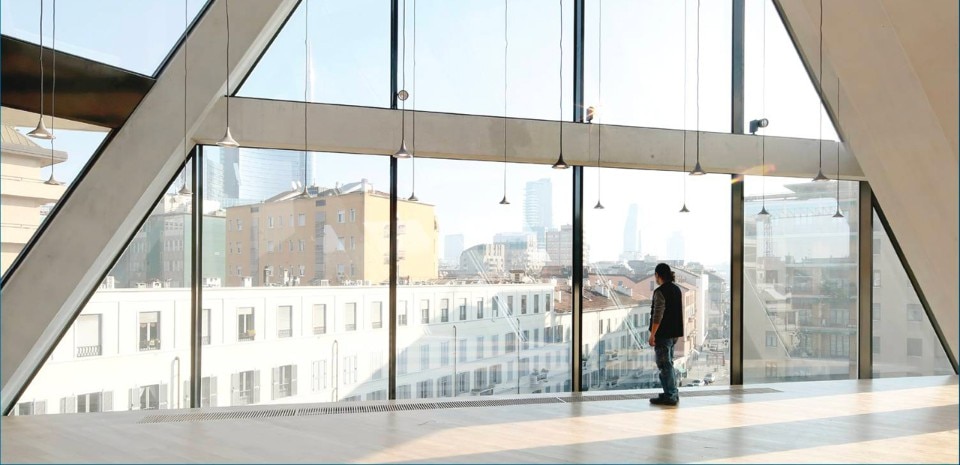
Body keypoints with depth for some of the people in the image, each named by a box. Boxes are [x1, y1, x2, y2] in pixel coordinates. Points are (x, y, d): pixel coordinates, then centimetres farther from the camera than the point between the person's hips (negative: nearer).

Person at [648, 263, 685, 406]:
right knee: (669, 363, 19)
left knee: (664, 365, -2)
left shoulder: (660, 292, -17)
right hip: (674, 332, 9)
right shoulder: (677, 289, 10)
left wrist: (652, 335, -16)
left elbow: (658, 316, -21)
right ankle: (673, 393, 25)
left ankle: (669, 396, 1)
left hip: (663, 334, -9)